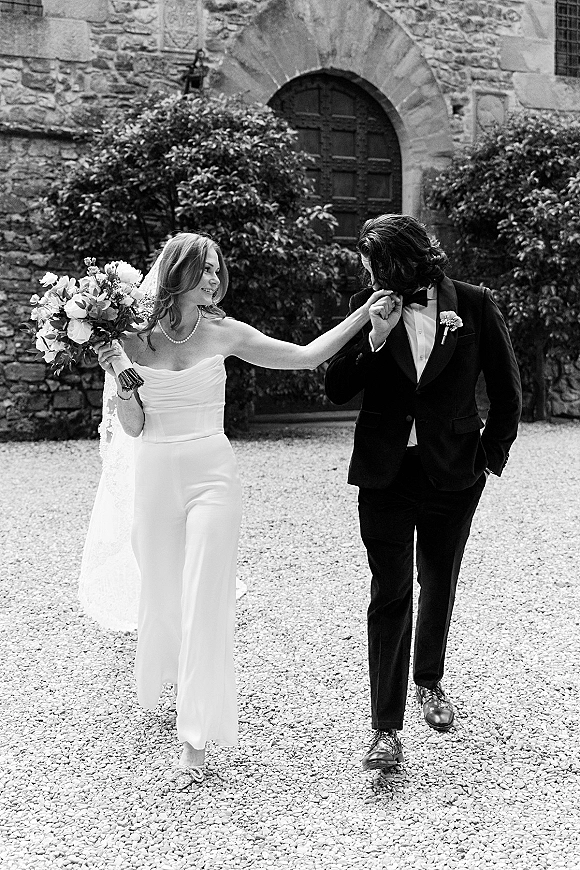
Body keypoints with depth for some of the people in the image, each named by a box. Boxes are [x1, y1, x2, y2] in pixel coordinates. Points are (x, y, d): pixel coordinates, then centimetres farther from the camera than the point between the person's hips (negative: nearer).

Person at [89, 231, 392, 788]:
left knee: (205, 601, -7)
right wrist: (120, 380, -17)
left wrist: (363, 314, -4)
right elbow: (134, 427, 0)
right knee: (161, 593, 14)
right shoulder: (134, 339, -2)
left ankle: (195, 737, 2)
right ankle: (156, 681, 47)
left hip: (212, 474, -1)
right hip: (155, 475, 1)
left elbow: (307, 356, 0)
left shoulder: (223, 333, -2)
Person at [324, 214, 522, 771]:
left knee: (439, 583, 17)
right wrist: (374, 337, -17)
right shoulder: (366, 307, -2)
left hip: (452, 473, 1)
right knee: (389, 595, -3)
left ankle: (429, 683, 42)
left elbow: (506, 387, 5)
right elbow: (336, 390, -5)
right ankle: (386, 731, 5)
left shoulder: (473, 305, -5)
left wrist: (494, 452, 4)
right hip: (385, 474, 0)